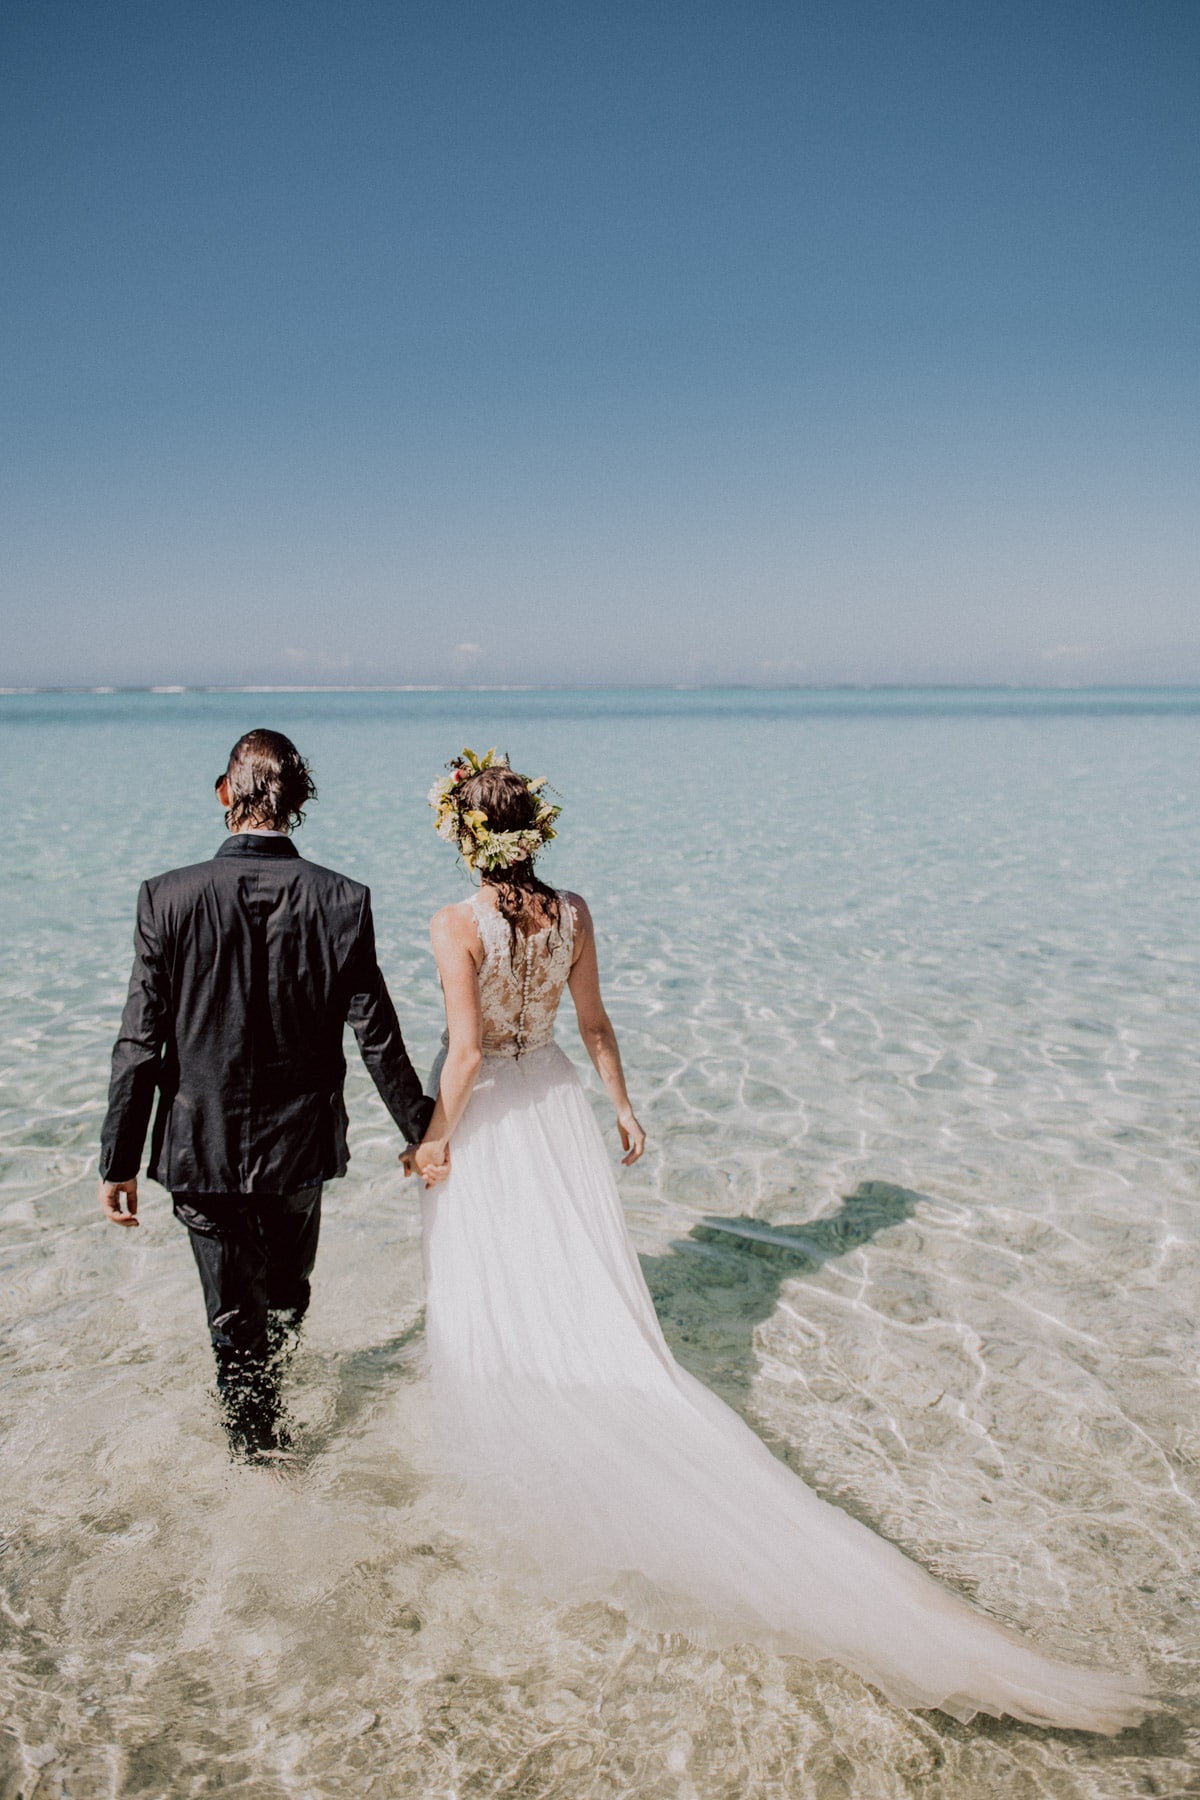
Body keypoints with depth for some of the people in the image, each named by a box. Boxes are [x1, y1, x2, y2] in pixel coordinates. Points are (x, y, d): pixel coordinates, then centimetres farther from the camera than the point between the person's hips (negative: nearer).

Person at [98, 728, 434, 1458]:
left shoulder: (169, 897, -14)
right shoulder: (342, 900, -13)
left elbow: (141, 1045, -13)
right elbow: (377, 1037, -9)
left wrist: (119, 1161, -3)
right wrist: (424, 1131, 4)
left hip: (202, 1146, -1)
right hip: (300, 1144, 2)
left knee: (234, 1316, 15)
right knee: (287, 1293, 27)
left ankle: (259, 1449, 28)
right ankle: (270, 1391, 51)